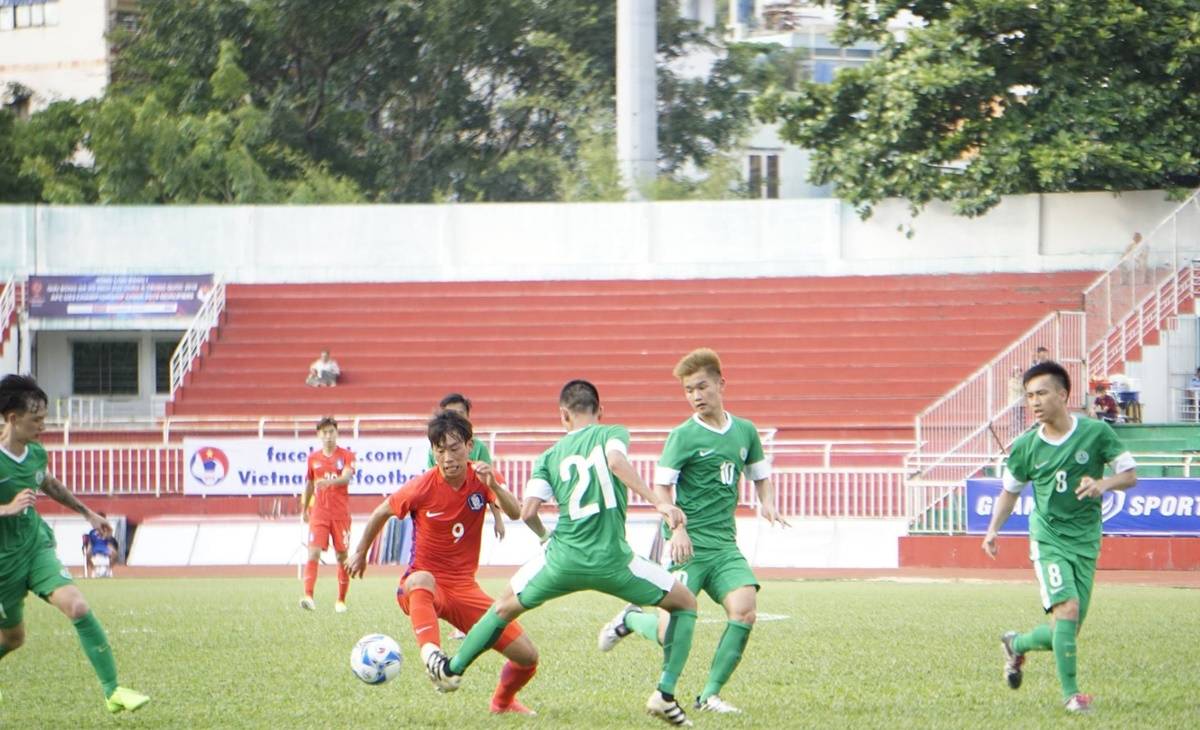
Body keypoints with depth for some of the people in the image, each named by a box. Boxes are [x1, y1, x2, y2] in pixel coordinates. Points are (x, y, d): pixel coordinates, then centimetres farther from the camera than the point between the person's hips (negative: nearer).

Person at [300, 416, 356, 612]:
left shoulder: (346, 455, -1)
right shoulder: (313, 458, 8)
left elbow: (346, 477, -20)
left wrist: (329, 482, -39)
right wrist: (304, 510, 26)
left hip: (341, 513, -1)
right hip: (319, 513, 2)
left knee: (342, 557, 4)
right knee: (313, 553, -14)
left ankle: (341, 601, 16)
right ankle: (308, 596, -23)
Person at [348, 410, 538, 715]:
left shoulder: (481, 478, -4)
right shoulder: (422, 488, -13)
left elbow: (515, 513, -20)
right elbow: (381, 513, 6)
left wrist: (494, 486, -39)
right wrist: (360, 553, 18)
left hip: (464, 588, 4)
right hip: (424, 587, -4)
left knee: (528, 657, -1)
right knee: (421, 579, -44)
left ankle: (503, 701, 30)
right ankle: (431, 653, -64)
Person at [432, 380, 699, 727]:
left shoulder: (550, 456, 14)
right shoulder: (612, 434, 6)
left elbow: (528, 512, 4)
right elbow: (616, 461, -18)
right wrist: (658, 502, -22)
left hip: (563, 559, 3)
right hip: (612, 561, -3)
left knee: (506, 606, 29)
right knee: (685, 604, 16)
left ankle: (452, 669, 41)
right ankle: (665, 695, 5)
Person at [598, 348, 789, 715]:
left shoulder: (745, 431, 11)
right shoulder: (683, 436, -5)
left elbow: (761, 475, 25)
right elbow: (661, 486, -8)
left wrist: (767, 504, 5)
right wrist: (677, 527, -22)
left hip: (724, 545, 5)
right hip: (689, 545, -5)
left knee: (744, 609, -17)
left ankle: (710, 695, -5)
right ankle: (631, 619, 26)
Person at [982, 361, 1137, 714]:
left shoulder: (1096, 433, -4)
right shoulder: (1025, 446, 0)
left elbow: (1130, 474, 0)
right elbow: (1010, 491, 14)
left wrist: (1103, 484, -20)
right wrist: (993, 530, 1)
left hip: (1085, 542, 1)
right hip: (1048, 539, -1)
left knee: (1065, 632, 3)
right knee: (1067, 609, -22)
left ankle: (1017, 645, 35)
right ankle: (1071, 693, -15)